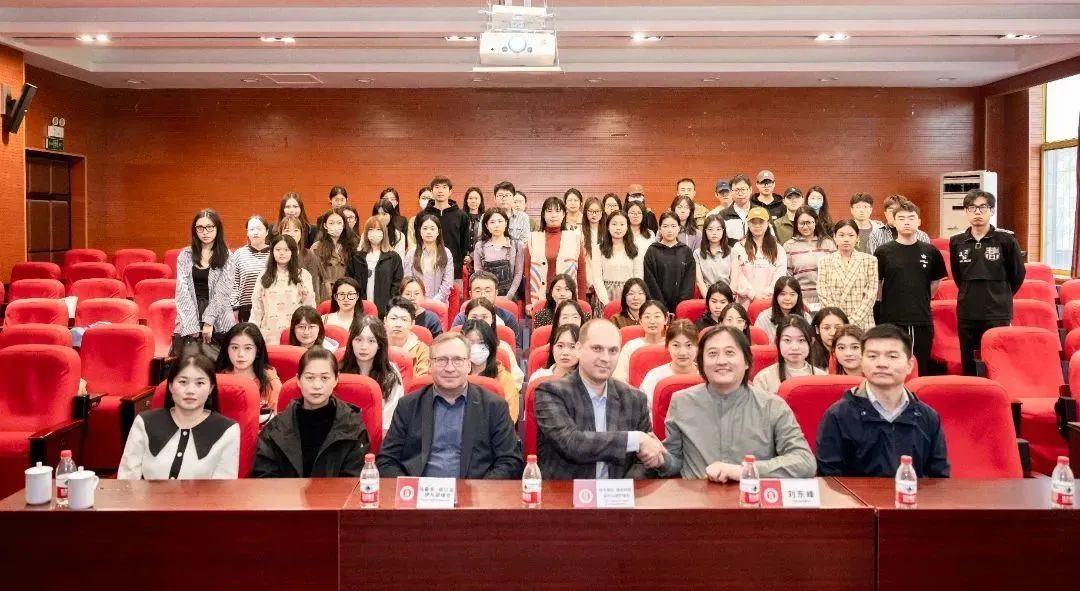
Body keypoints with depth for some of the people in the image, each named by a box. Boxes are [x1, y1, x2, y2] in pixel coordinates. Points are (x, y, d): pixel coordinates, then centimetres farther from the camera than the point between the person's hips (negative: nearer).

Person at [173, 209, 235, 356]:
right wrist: (193, 327, -11)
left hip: (218, 322, -1)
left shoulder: (226, 257, 3)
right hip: (188, 320, 2)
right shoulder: (185, 255, 7)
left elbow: (223, 292, -5)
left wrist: (209, 321, -16)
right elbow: (182, 291, -1)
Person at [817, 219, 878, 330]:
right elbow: (823, 295, 0)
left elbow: (870, 295, -1)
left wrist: (853, 321, -10)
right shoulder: (824, 261, 8)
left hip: (862, 324, 0)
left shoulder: (870, 260, 7)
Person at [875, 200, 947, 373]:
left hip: (923, 321, 2)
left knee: (922, 370, 7)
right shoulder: (884, 252, -1)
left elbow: (936, 281, 18)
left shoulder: (930, 251, 6)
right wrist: (890, 301, 9)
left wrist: (921, 300, 13)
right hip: (892, 320, -2)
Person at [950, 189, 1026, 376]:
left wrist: (1001, 296, 13)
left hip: (998, 314, -3)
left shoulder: (1006, 239, -5)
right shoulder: (956, 242, 4)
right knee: (968, 366, 8)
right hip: (966, 314, 3)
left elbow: (1018, 274, 6)